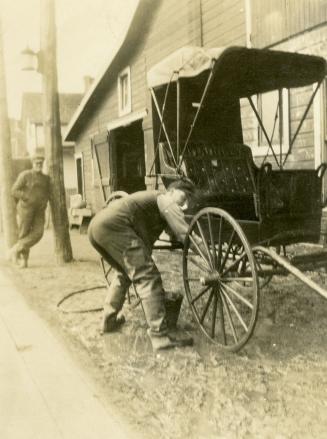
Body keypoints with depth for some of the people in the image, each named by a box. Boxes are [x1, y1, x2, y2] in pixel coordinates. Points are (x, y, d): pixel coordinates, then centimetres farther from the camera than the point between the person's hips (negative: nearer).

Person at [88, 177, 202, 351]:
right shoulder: (164, 200, 7)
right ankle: (160, 337, -11)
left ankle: (109, 321, 37)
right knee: (148, 276, -9)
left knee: (124, 271, 30)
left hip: (95, 226, 10)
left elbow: (145, 242, 37)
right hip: (114, 226, -10)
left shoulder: (150, 198, 33)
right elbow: (185, 233, -6)